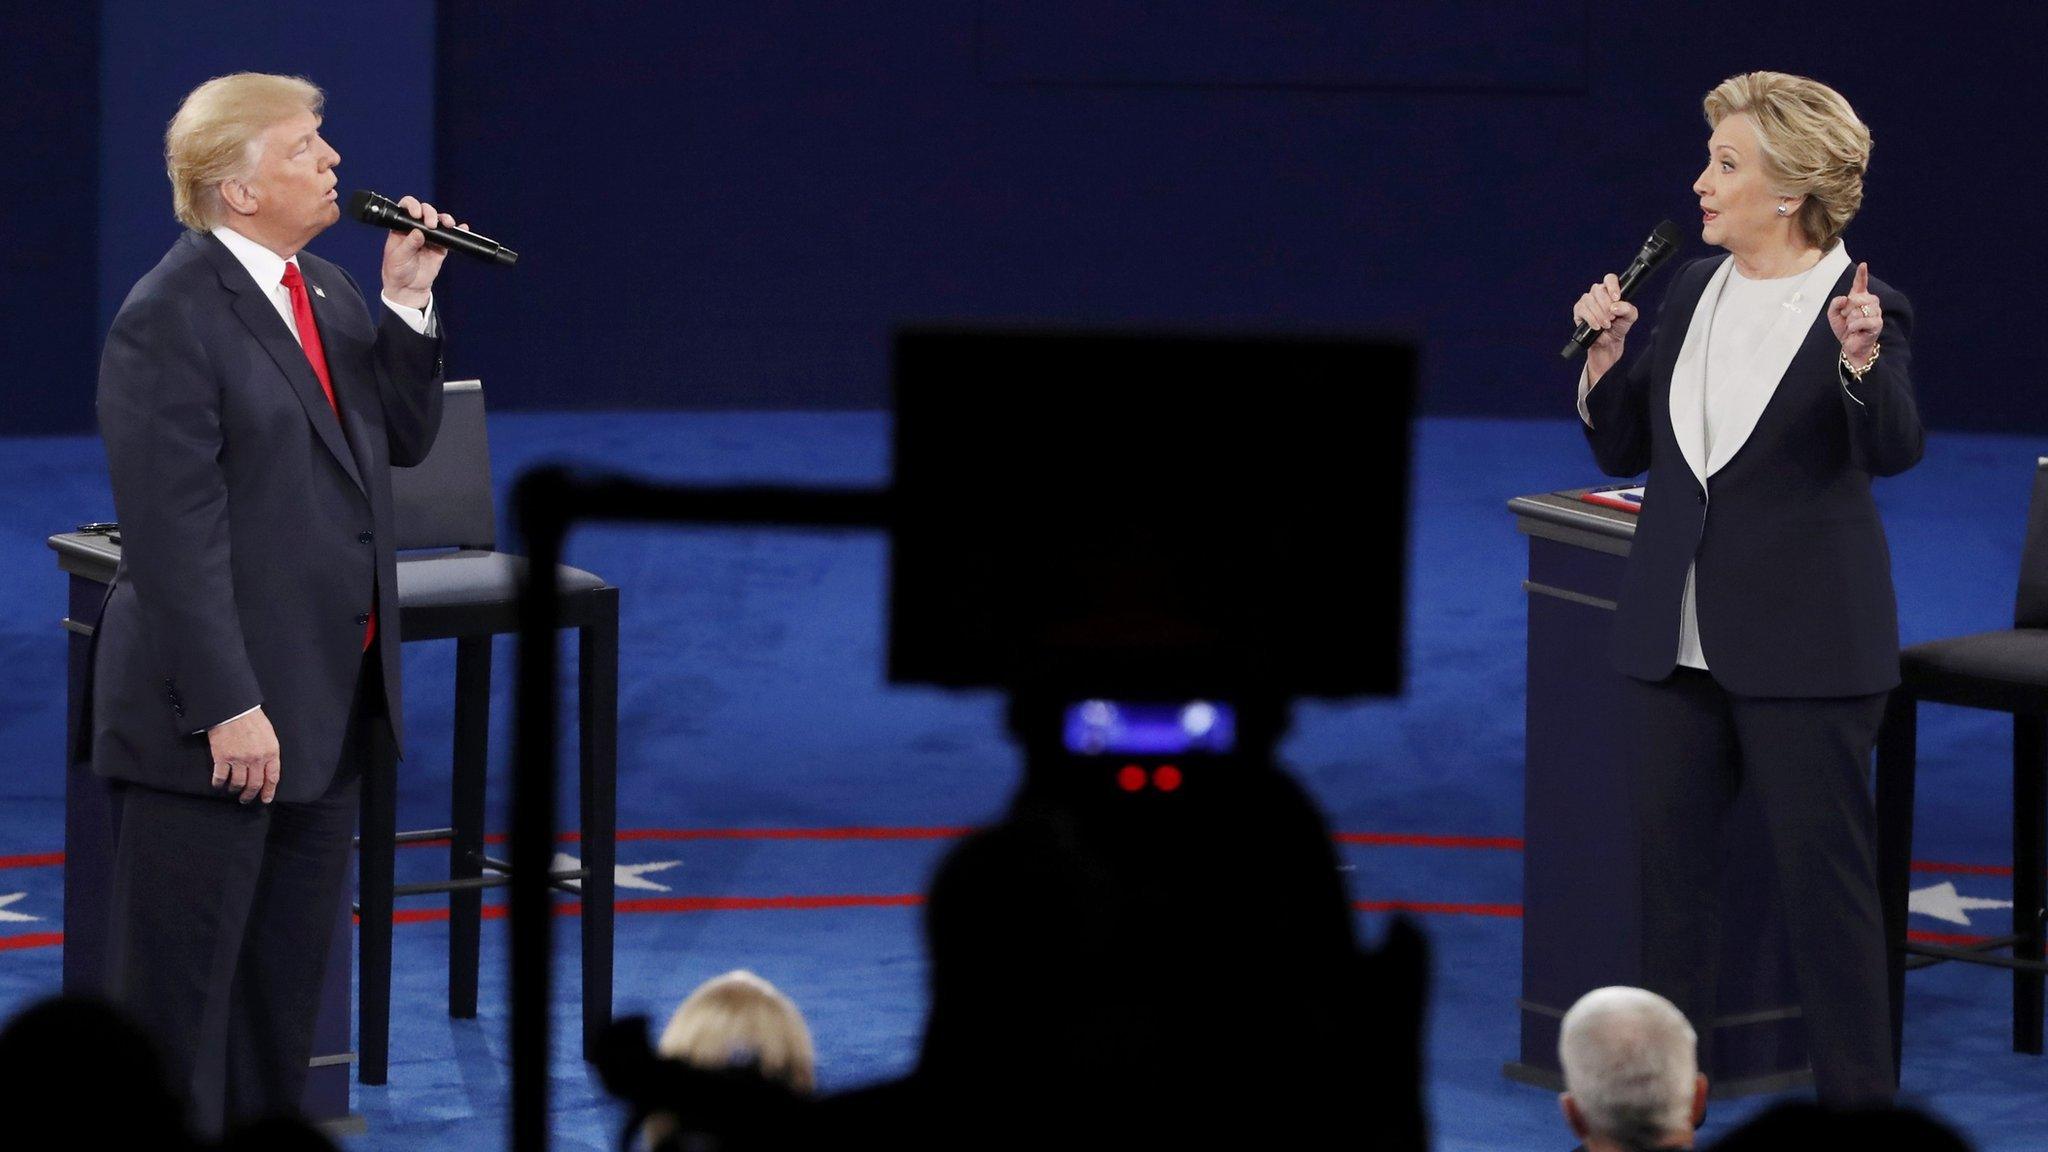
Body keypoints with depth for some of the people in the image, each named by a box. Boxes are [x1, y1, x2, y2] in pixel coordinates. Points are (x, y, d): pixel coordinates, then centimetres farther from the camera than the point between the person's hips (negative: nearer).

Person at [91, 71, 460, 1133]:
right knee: (182, 975, 1)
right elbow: (172, 530, -19)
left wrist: (408, 304, 0)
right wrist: (229, 707, -22)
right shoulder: (170, 317, -16)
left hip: (330, 702, 8)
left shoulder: (325, 292, 10)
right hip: (216, 719, -8)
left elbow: (403, 440, 14)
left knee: (290, 967, 17)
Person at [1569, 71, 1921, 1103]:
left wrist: (1861, 359, -40)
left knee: (1823, 869, -1)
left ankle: (1857, 1092, 8)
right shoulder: (1692, 290, 9)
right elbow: (1624, 451, 14)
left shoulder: (1863, 307, -9)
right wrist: (1604, 355, -3)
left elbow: (1895, 451, -24)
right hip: (1674, 632, 6)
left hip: (1803, 647, -6)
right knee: (1669, 856, 10)